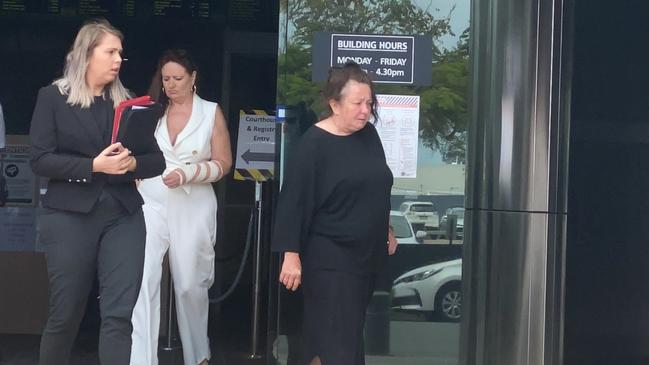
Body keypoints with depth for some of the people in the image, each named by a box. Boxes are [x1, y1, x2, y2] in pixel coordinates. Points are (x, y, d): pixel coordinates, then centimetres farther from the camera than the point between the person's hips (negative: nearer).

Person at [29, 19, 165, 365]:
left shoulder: (126, 102, 13)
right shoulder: (53, 96, 3)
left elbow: (157, 159, 11)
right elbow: (40, 160, -6)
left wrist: (132, 163, -11)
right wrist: (93, 165, -17)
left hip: (123, 216, 3)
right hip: (70, 216, -2)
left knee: (119, 314, -6)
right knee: (65, 313, 6)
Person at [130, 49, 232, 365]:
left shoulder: (211, 112, 2)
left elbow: (223, 164, -1)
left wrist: (187, 173, -15)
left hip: (192, 208, -1)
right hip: (151, 203, 1)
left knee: (190, 284, 9)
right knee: (142, 281, -14)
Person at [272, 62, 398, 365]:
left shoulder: (369, 134, 6)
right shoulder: (314, 144, -14)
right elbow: (294, 201, -15)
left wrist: (387, 231, 24)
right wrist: (291, 255, -18)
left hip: (367, 253, 7)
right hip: (330, 258, -7)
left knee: (350, 332, 13)